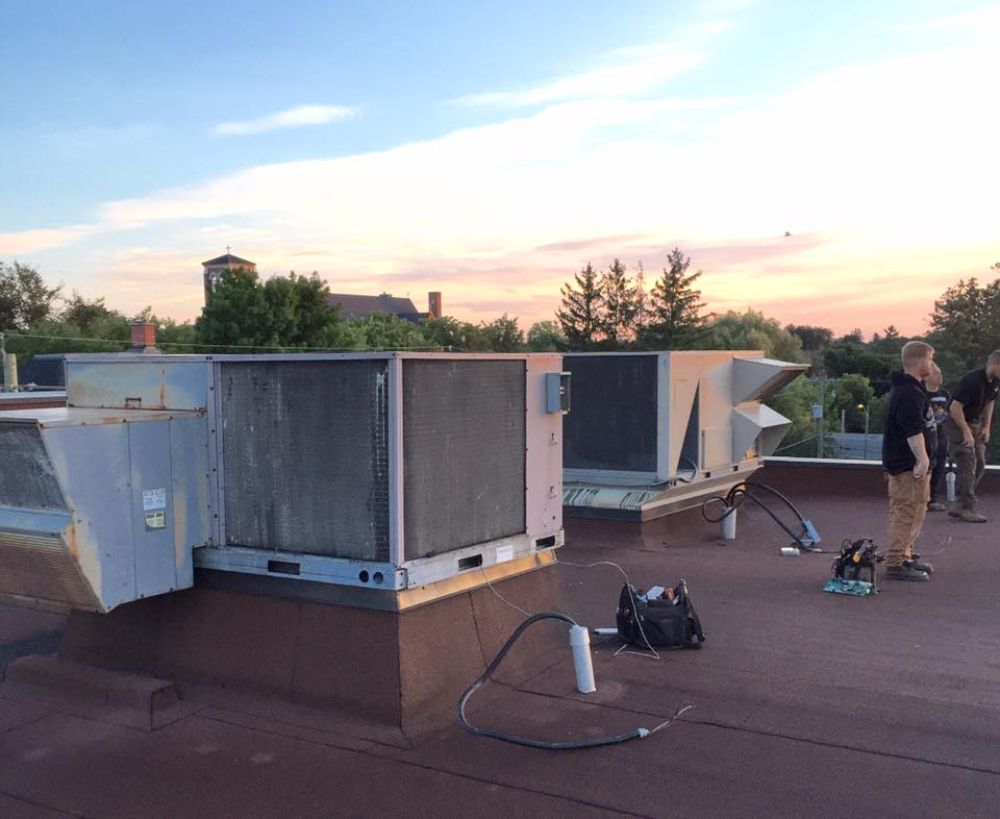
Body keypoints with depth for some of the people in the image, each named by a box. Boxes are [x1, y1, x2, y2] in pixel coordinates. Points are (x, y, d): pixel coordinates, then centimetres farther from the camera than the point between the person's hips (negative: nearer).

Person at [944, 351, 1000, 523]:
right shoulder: (972, 381, -26)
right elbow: (955, 408, -26)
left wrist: (986, 427, 8)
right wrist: (966, 433, -23)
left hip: (975, 423, 9)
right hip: (958, 424, -9)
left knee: (979, 465, 7)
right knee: (967, 465, -13)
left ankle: (959, 506, 14)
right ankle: (967, 508, -9)